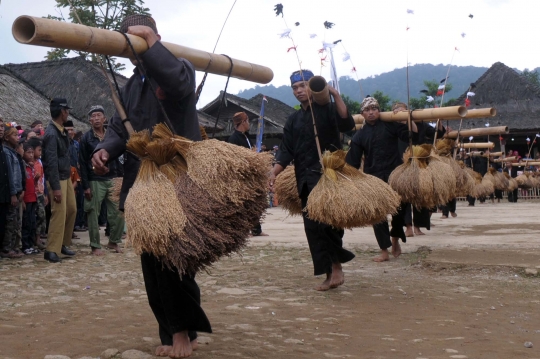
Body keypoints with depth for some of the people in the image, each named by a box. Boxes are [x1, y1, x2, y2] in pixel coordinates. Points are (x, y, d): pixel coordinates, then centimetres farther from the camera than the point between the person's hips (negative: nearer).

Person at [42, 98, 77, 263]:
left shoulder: (62, 130, 10)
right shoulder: (51, 134, -19)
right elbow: (51, 162, -22)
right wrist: (55, 187, -23)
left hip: (66, 177, 10)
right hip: (57, 179, -10)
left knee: (72, 209, 14)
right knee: (59, 213, -8)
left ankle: (63, 244, 26)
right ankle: (51, 250, -2)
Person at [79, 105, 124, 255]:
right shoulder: (86, 139, -3)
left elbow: (117, 158, 12)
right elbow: (83, 164, -5)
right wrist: (85, 186, -10)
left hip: (112, 180, 4)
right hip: (95, 181, -3)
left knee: (119, 212, 3)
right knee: (94, 215, 2)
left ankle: (113, 242, 19)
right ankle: (95, 246, 12)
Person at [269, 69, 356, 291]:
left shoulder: (327, 109, 2)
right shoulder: (293, 120, 17)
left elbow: (347, 124, -17)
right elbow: (286, 152, 12)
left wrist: (336, 95, -20)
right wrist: (274, 172, -3)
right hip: (305, 180, 6)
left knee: (328, 221, -17)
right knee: (312, 227, 2)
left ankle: (336, 266, -5)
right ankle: (330, 274, 8)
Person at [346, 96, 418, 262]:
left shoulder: (390, 125, 2)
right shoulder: (359, 135, 7)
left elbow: (412, 136, -4)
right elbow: (353, 162, 5)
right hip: (373, 177, 1)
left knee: (399, 209, 4)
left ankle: (395, 239, 31)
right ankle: (384, 251, 2)